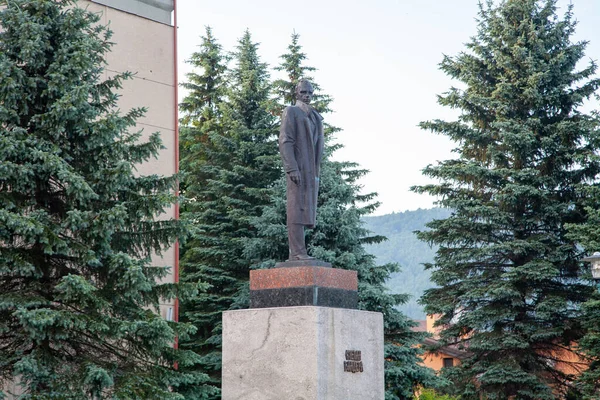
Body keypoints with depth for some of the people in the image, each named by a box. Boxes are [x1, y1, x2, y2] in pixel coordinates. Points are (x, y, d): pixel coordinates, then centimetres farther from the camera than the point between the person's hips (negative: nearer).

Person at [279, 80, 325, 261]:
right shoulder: (290, 112, 0)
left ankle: (294, 254, 1)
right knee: (297, 208, -13)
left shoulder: (314, 117, 22)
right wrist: (292, 169, -20)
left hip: (311, 170, 8)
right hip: (298, 168, -8)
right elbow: (285, 141, -10)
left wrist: (317, 171, 15)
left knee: (304, 212, 3)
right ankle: (298, 252, -19)